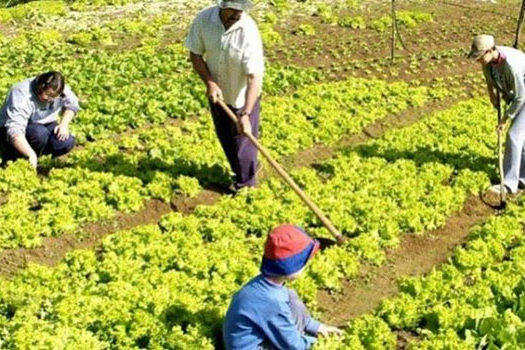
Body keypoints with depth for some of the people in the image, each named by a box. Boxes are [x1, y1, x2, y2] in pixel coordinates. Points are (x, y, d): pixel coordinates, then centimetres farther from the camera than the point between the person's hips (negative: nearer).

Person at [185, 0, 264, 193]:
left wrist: (245, 114, -39)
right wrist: (210, 83, -18)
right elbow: (195, 54, -5)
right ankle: (244, 170, 47)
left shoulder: (248, 31, -31)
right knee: (225, 138, 22)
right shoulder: (204, 19, -19)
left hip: (242, 98, -4)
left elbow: (254, 77, -32)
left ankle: (245, 183, 33)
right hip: (217, 94, 4)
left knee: (243, 141, 9)